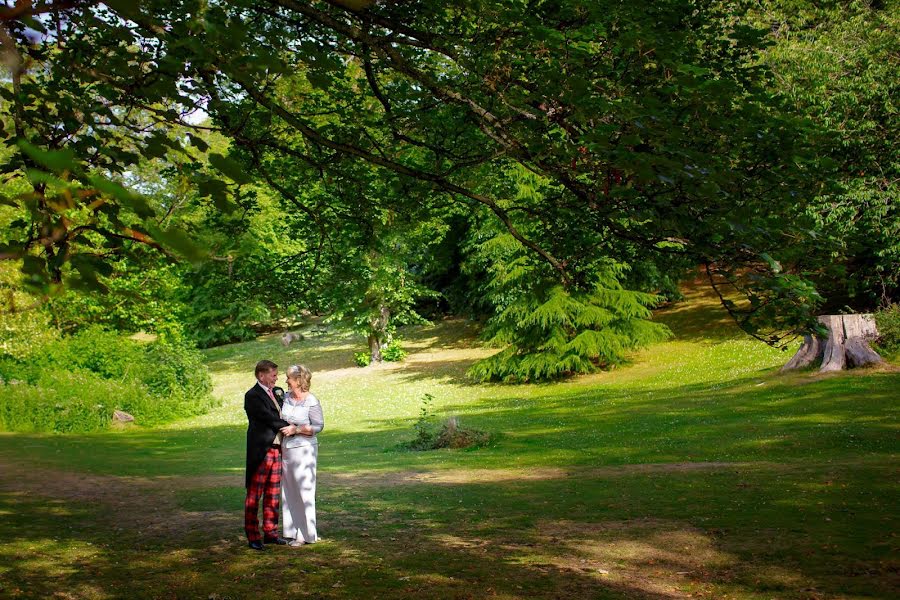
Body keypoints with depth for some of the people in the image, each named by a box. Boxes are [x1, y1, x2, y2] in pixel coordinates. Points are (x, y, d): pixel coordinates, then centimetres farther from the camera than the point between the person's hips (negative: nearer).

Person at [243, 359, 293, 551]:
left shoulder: (278, 392, 16)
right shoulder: (252, 396, -10)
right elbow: (269, 418, -16)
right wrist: (289, 427, -6)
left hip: (276, 449, 8)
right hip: (260, 451, -8)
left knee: (273, 495, 12)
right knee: (254, 495, -1)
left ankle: (270, 532, 20)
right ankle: (253, 537, 3)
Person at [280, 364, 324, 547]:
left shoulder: (312, 402, -11)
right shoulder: (286, 397, 7)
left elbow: (319, 426, -11)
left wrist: (296, 430, -17)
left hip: (304, 449, -7)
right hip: (286, 449, 7)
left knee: (304, 490, -3)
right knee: (289, 491, 9)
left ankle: (307, 534, 3)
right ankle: (292, 531, 17)